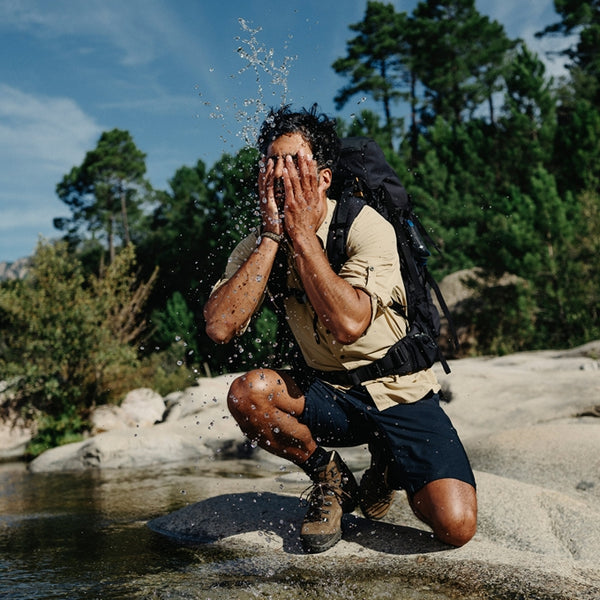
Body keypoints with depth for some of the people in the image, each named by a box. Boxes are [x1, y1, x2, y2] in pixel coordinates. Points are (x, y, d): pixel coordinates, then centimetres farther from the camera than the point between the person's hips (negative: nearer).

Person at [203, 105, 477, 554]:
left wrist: (302, 234, -27)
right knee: (248, 392, -27)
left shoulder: (367, 227, -18)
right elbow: (219, 327, -22)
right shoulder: (256, 246, -4)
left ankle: (388, 465, 13)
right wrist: (273, 235, -22)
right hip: (329, 395, 4)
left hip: (401, 394, -3)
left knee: (455, 526, -21)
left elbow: (348, 324, -34)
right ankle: (331, 479, 1)